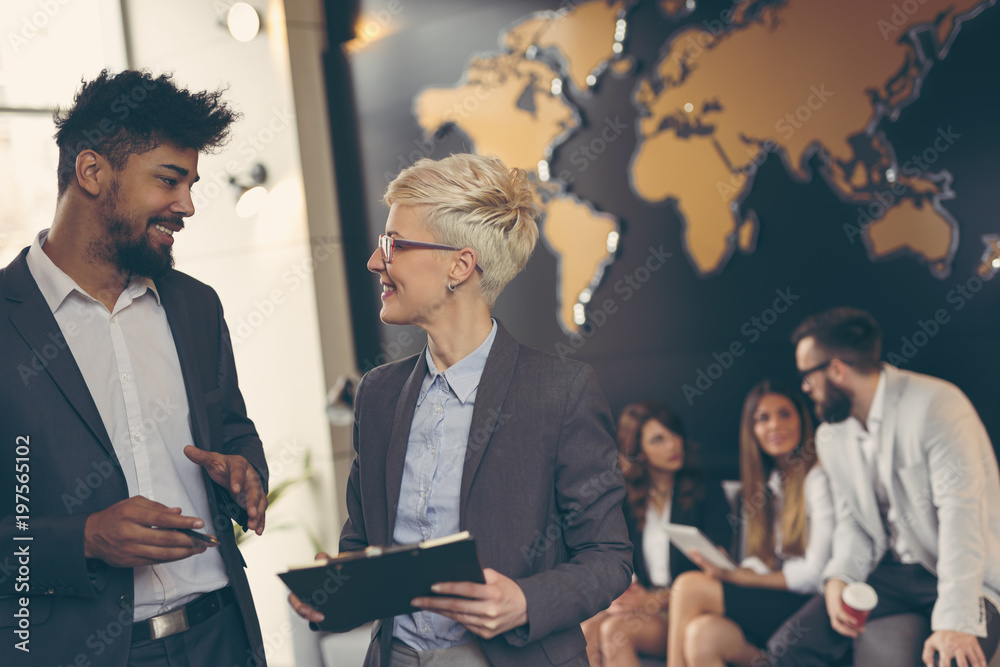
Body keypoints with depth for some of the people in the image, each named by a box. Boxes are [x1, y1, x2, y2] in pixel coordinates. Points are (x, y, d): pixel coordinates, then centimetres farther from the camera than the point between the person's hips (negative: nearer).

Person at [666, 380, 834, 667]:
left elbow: (815, 573, -12)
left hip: (810, 606, -6)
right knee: (702, 634, -24)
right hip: (772, 602, 6)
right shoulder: (766, 483, 17)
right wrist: (728, 571, -10)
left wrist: (738, 578, -11)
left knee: (690, 586, -19)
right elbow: (760, 562, 12)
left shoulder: (818, 478, -7)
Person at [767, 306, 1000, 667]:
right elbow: (852, 521, 11)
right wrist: (839, 578, -11)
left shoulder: (936, 406, -18)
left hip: (970, 574, -6)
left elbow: (961, 514, -25)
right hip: (894, 570, 6)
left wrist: (956, 621, -32)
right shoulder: (831, 437, 7)